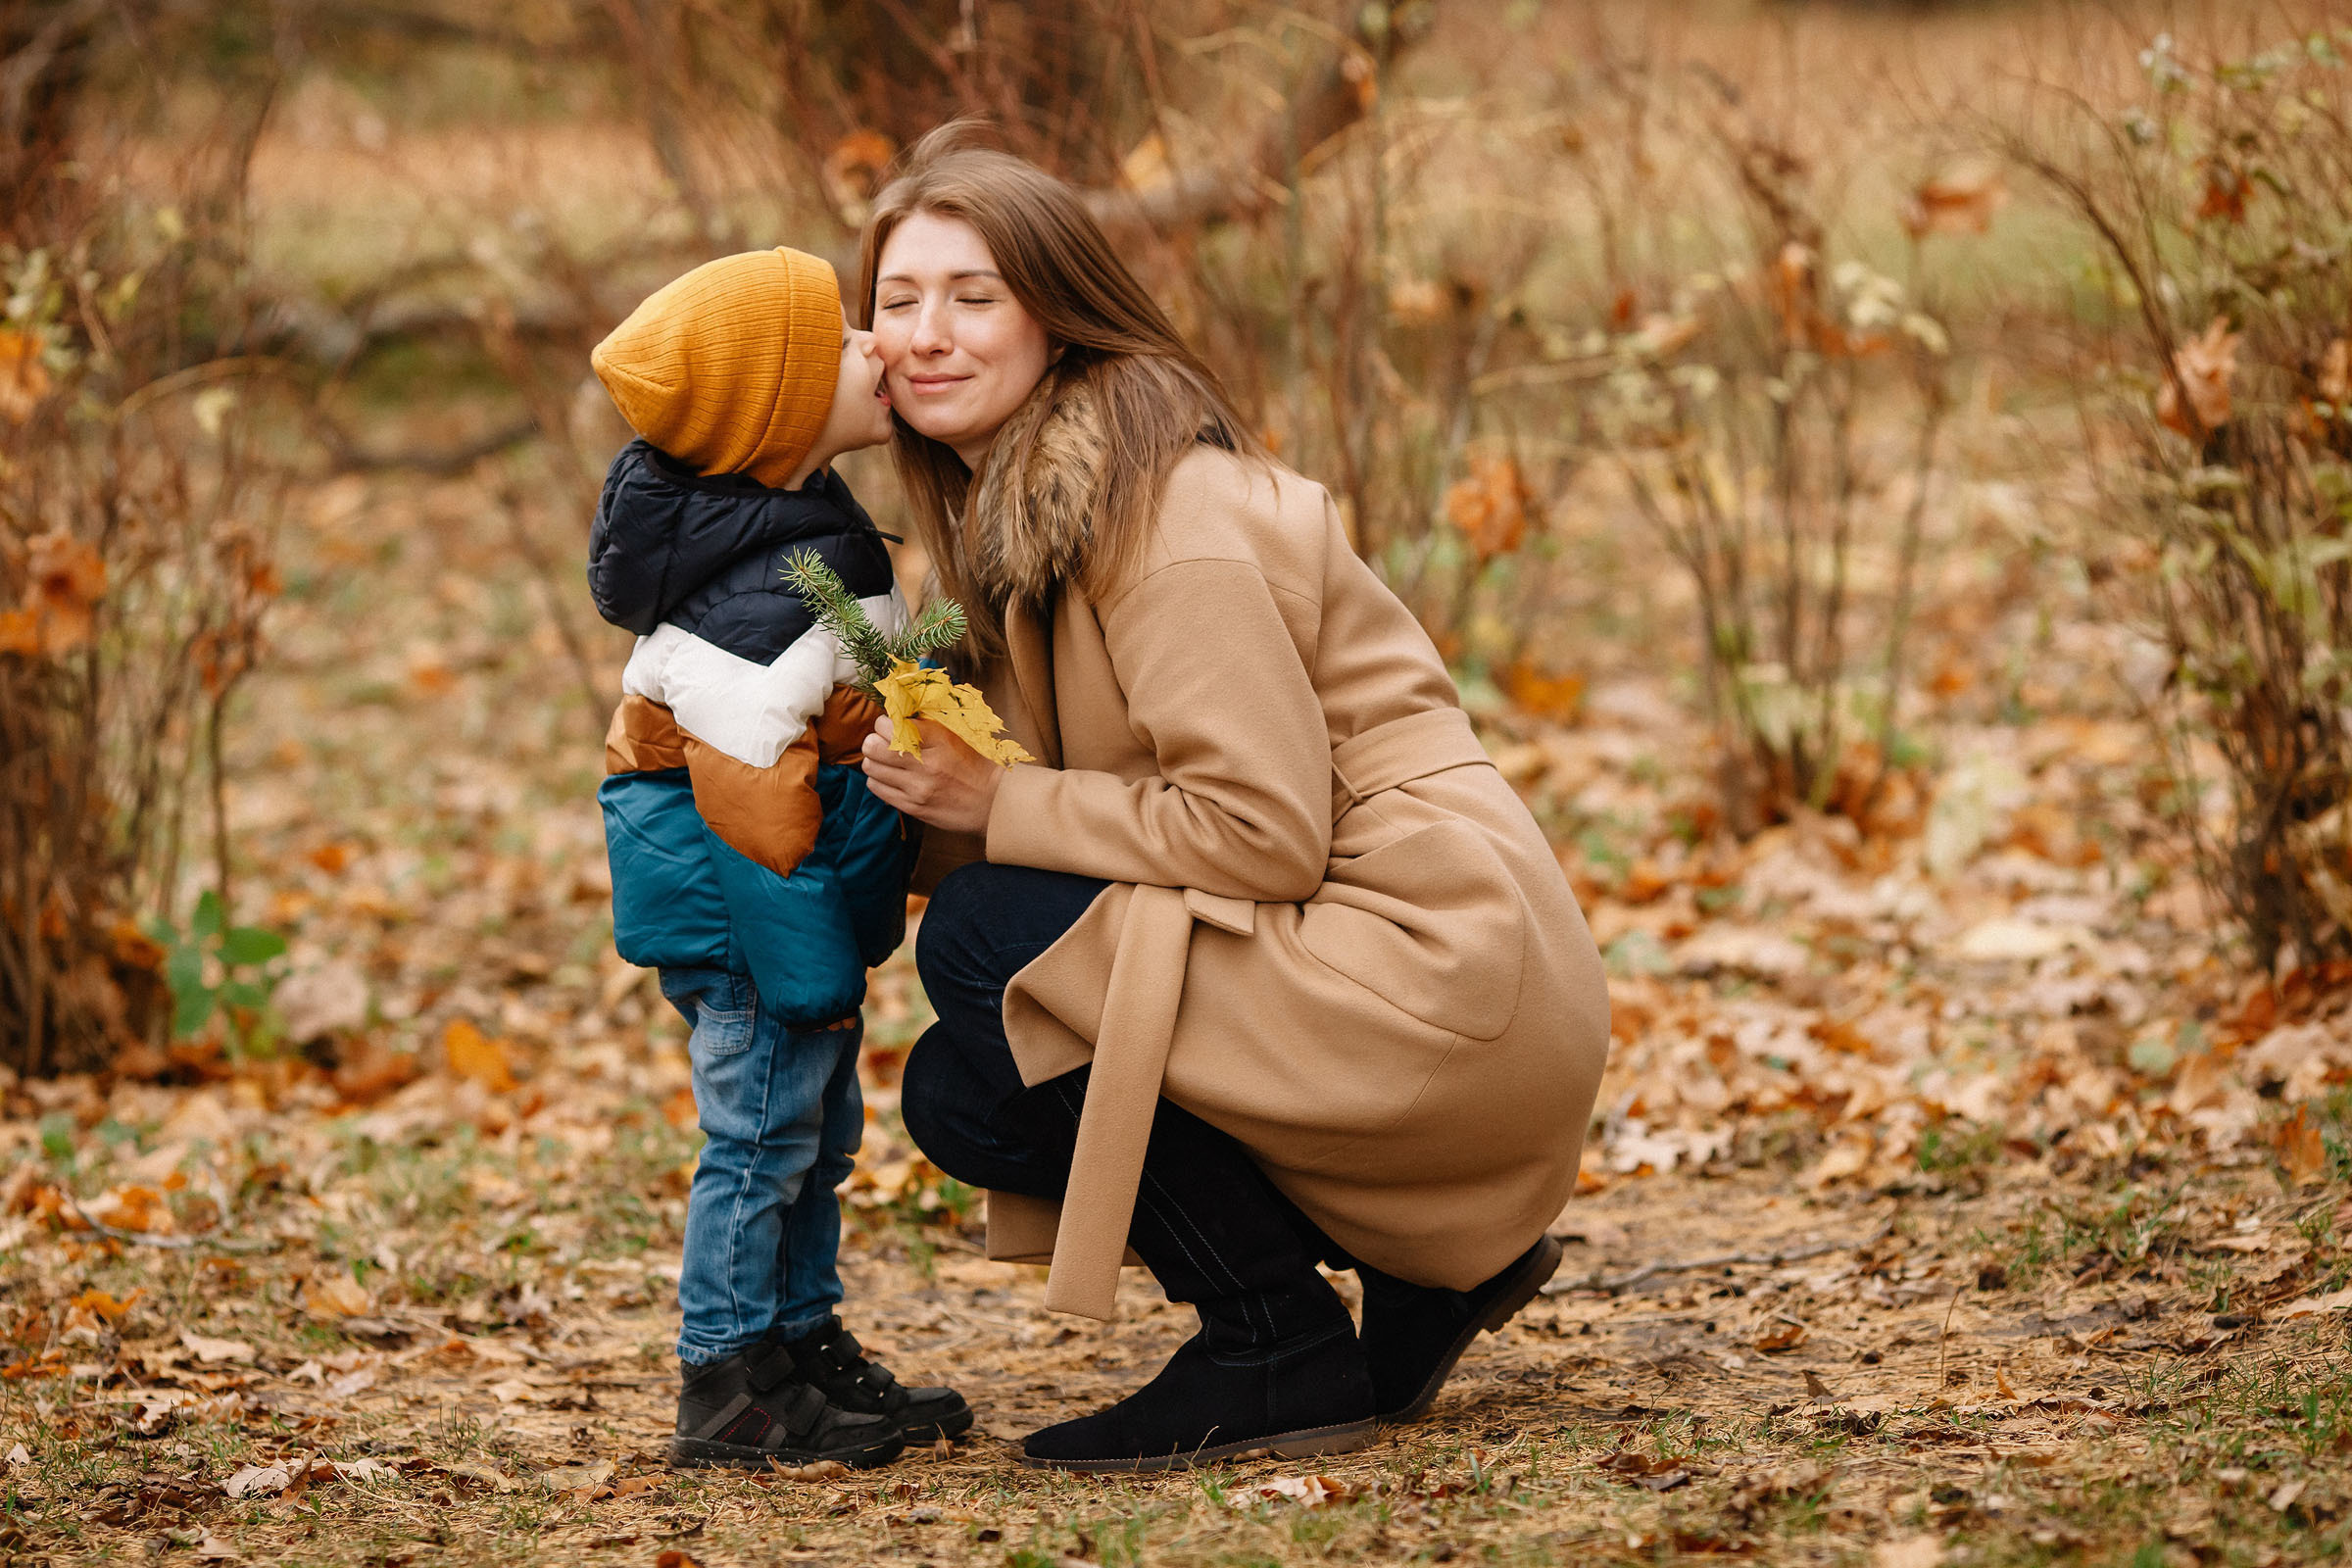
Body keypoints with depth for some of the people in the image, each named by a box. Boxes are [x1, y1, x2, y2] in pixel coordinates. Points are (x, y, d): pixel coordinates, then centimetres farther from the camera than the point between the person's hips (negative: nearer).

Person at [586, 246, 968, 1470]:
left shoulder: (798, 533, 7)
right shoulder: (770, 595, -26)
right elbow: (747, 793, -27)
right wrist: (813, 968, -22)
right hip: (737, 907, -10)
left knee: (818, 1127, 18)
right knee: (763, 1130, -3)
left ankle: (806, 1348, 29)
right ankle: (727, 1389, 6)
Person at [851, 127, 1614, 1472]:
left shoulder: (1164, 508, -17)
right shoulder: (1019, 502, 12)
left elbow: (1263, 833, -21)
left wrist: (999, 807, -15)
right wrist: (927, 784, -4)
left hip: (1434, 970, -10)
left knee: (983, 948, -17)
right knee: (962, 1098, 10)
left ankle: (1281, 1350, -5)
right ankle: (1422, 1272, 15)